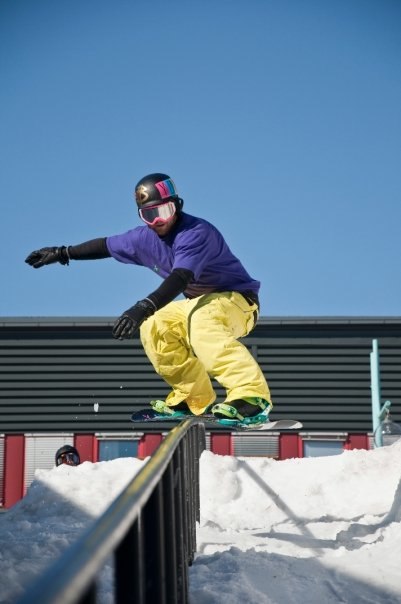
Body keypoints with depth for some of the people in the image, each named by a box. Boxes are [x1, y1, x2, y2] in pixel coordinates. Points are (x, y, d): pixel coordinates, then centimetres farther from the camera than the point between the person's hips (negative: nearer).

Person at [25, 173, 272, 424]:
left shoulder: (196, 232, -26)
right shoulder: (146, 238, 1)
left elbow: (180, 278, -40)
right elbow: (107, 245, 17)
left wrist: (145, 307, -51)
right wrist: (63, 253, 20)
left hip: (238, 298, -9)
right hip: (200, 302, 9)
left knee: (202, 321, -38)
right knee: (153, 327, 3)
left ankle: (252, 396, -48)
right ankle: (195, 400, 8)